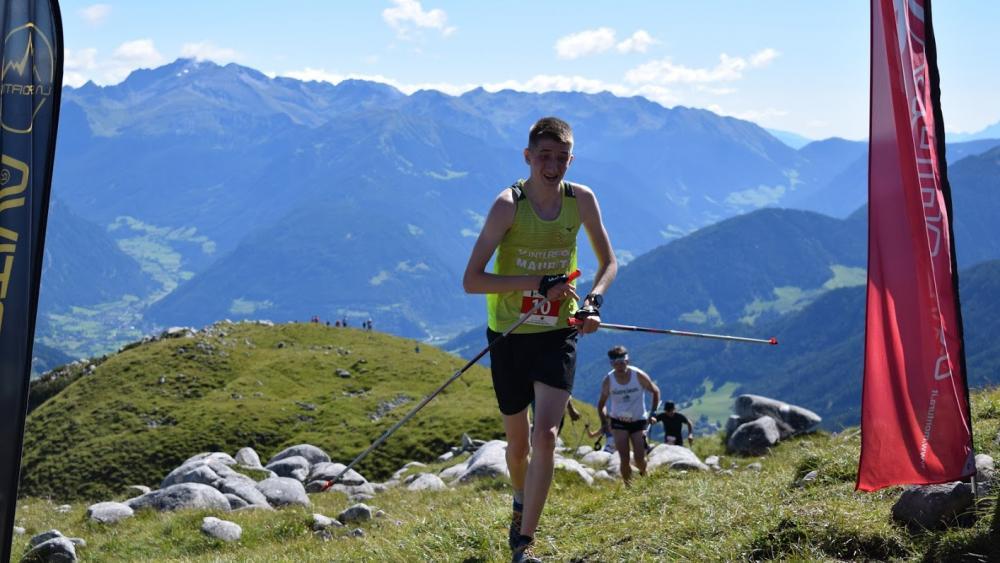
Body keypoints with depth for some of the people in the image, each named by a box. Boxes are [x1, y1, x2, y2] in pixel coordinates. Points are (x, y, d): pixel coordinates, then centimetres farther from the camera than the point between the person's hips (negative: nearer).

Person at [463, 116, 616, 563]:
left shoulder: (581, 200, -5)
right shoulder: (508, 204, -16)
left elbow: (609, 262, 10)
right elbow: (471, 281, -20)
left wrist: (593, 299, -11)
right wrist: (538, 284, -26)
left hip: (558, 334, 1)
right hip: (509, 335, -1)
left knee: (545, 436, -16)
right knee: (518, 444, 13)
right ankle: (521, 503, 45)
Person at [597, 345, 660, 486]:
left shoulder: (639, 376, -14)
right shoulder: (608, 381, -11)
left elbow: (655, 392, 2)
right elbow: (601, 403, 4)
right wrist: (604, 422, -6)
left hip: (639, 421, 0)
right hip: (619, 422, 0)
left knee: (639, 459, -4)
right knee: (624, 460, -14)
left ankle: (644, 473, 31)